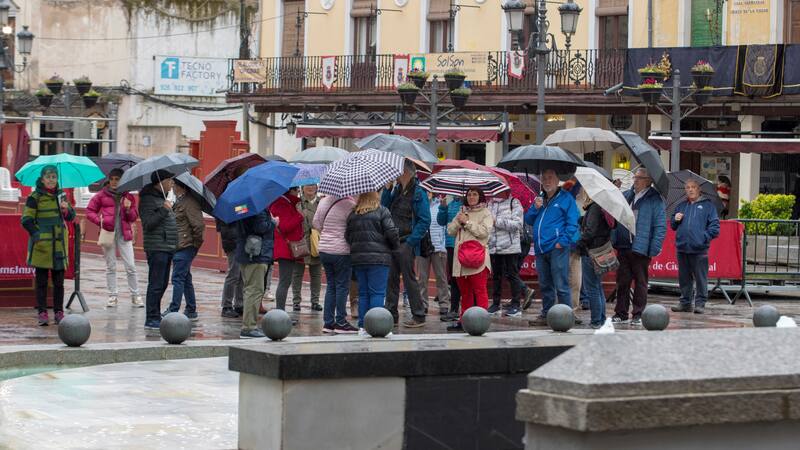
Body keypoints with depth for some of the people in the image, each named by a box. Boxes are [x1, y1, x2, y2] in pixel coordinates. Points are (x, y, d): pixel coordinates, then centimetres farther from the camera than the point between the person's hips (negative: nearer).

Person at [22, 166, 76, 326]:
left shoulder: (60, 195, 11)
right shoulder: (35, 197, -3)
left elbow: (71, 217, 12)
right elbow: (26, 220, -4)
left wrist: (67, 209, -10)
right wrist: (36, 234, -18)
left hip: (59, 244, 4)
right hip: (41, 245, -4)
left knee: (59, 281, 6)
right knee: (41, 281, 0)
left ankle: (59, 312, 13)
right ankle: (42, 313, 5)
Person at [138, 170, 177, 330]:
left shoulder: (163, 198, 19)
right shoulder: (148, 199, -11)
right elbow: (148, 224, -21)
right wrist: (163, 210, -26)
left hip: (167, 247, 10)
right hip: (157, 248, -10)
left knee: (162, 284, 13)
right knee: (156, 285, -10)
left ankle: (155, 317, 19)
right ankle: (151, 319, -9)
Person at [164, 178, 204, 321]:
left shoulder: (189, 202, -16)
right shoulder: (179, 201, 16)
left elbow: (199, 225, -20)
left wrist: (195, 242, -11)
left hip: (185, 247, -10)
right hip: (179, 246, 10)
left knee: (178, 278, -10)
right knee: (186, 279, 14)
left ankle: (173, 311, -9)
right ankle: (191, 311, 21)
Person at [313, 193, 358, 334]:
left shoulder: (323, 201, 4)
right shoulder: (349, 204, -17)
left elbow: (315, 222, 11)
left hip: (324, 249, 6)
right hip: (342, 251, -6)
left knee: (331, 285, 14)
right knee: (342, 286, 3)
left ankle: (328, 322, 14)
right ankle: (340, 322, 5)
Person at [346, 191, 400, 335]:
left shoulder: (352, 215, 8)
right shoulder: (382, 212, -5)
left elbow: (347, 237, 8)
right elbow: (391, 232, -10)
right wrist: (396, 246, 7)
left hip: (357, 258, 5)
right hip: (378, 258, -5)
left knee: (363, 293, 10)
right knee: (377, 293, -3)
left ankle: (362, 326, 9)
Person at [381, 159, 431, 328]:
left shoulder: (418, 193, -10)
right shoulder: (396, 190, 13)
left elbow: (425, 220, -13)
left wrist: (410, 241, -16)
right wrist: (387, 188, 2)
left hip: (406, 245, -7)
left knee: (409, 279, -4)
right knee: (391, 279, 9)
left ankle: (419, 316, 3)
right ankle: (391, 314, 16)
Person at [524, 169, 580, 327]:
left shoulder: (566, 198, 0)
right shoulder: (540, 199, 20)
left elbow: (572, 223, -6)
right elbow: (528, 220, 19)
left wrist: (562, 241, -15)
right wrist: (535, 208, 0)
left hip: (557, 248, -7)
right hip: (541, 249, 7)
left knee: (561, 286, -8)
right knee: (545, 285, 13)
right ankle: (546, 314, 20)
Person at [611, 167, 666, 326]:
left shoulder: (654, 199, -6)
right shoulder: (626, 196, 12)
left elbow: (660, 226, -9)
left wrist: (654, 249, -15)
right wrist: (614, 240, 7)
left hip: (641, 248, -5)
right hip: (623, 247, 5)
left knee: (640, 283, 4)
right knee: (622, 281, 9)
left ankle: (639, 315, 10)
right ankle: (621, 313, 16)